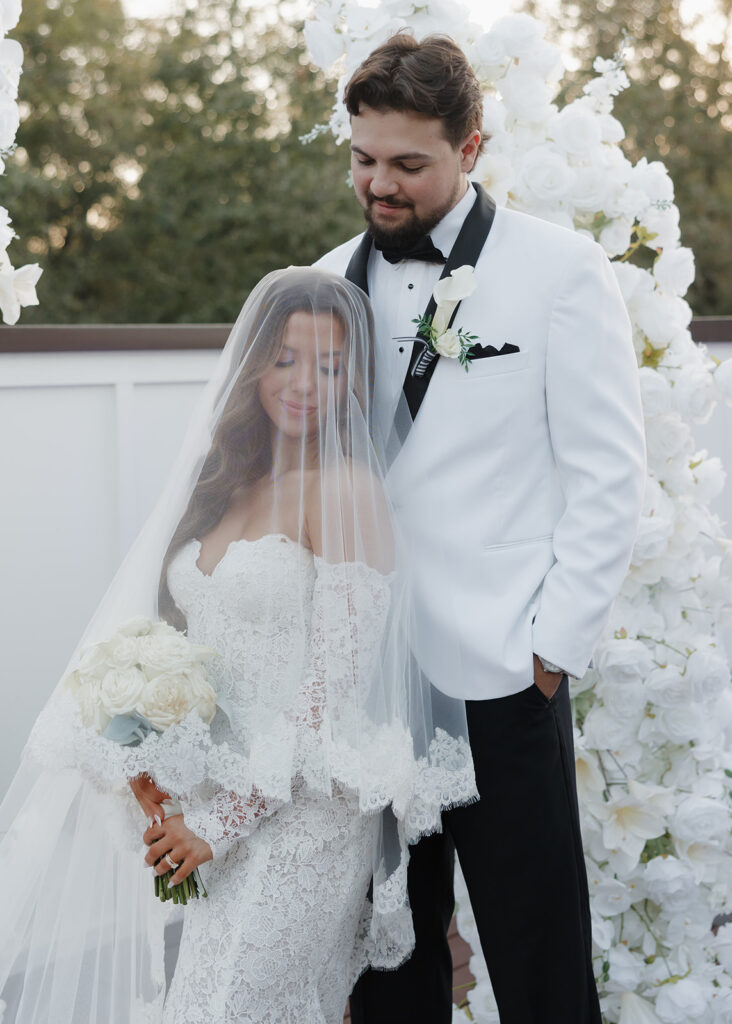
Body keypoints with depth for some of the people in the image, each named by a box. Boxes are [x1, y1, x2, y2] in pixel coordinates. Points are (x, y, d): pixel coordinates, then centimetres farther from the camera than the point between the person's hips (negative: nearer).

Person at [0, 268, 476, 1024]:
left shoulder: (344, 491, -11)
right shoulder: (228, 480, 11)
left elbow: (331, 683, -15)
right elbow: (181, 640, 14)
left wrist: (226, 822, -14)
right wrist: (148, 770, -2)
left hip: (299, 812, -6)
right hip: (205, 804, 7)